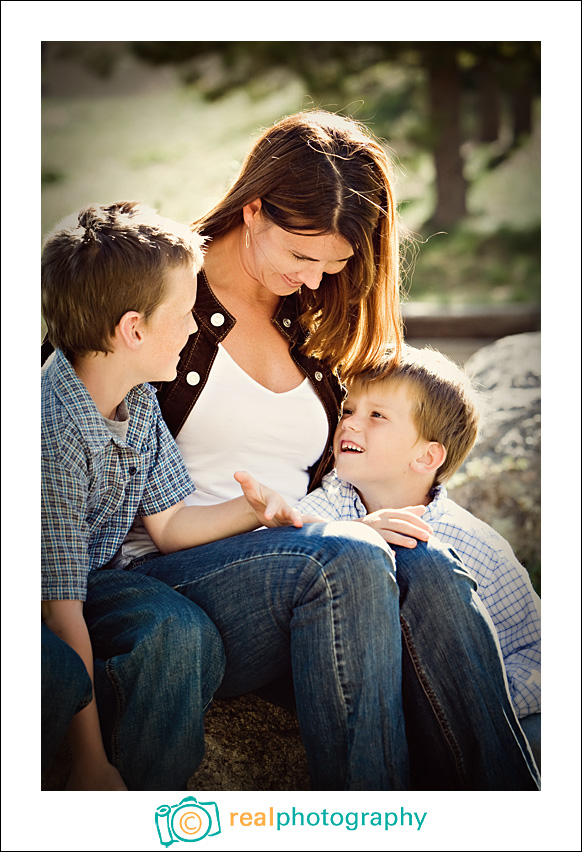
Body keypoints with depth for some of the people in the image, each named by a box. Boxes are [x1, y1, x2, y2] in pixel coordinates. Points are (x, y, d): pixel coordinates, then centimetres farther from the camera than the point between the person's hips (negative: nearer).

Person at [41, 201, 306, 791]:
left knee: (184, 632, -21)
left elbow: (166, 526, 10)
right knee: (59, 674, -37)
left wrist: (249, 510, -9)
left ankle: (146, 795, -9)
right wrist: (90, 760, -25)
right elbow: (63, 612, -28)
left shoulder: (138, 400, -2)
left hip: (89, 578, 7)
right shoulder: (54, 432, -29)